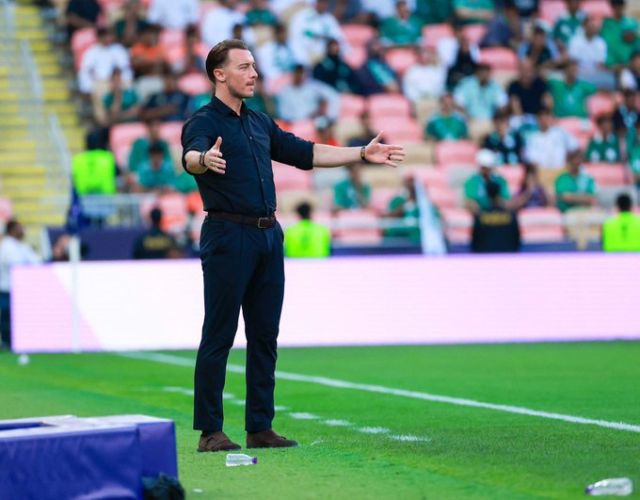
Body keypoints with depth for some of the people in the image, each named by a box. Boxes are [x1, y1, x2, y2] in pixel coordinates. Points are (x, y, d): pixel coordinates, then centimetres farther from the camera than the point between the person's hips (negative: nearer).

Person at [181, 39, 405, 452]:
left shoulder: (260, 123, 18)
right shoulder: (204, 122, -7)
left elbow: (305, 153, 23)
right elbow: (190, 156, -28)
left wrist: (362, 154, 18)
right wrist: (205, 160, -53)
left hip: (268, 236, 8)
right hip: (228, 236, -8)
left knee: (265, 337, 8)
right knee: (219, 336, -5)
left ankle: (261, 427, 14)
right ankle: (210, 431, -2)